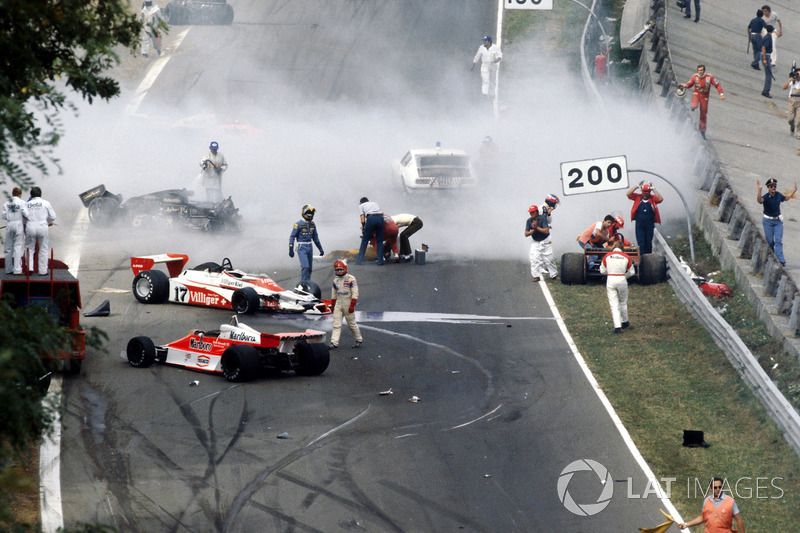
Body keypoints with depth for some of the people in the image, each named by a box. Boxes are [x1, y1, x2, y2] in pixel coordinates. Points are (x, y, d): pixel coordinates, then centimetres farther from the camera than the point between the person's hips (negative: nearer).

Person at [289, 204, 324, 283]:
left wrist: (320, 249, 20)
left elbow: (315, 237, 20)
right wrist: (291, 250, -15)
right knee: (305, 267, -17)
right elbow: (292, 237, -10)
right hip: (302, 248, -7)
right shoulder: (298, 224, -11)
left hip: (310, 247, 7)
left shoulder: (312, 224, 9)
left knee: (310, 267, 9)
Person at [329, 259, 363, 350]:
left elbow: (355, 293, -13)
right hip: (338, 303, 5)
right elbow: (333, 293, 18)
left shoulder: (351, 279, -10)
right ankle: (334, 343, -5)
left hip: (348, 304, -5)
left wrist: (352, 305, -18)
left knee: (352, 323, 4)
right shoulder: (335, 280, 10)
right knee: (336, 324, -2)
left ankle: (359, 340, 21)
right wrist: (333, 305, 16)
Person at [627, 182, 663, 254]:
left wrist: (653, 189, -14)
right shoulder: (637, 197, 6)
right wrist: (637, 186, -9)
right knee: (641, 242, -4)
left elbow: (660, 199, -14)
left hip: (649, 224, 0)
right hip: (639, 223, 0)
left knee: (648, 242, 10)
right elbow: (628, 194, -3)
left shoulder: (653, 198, 2)